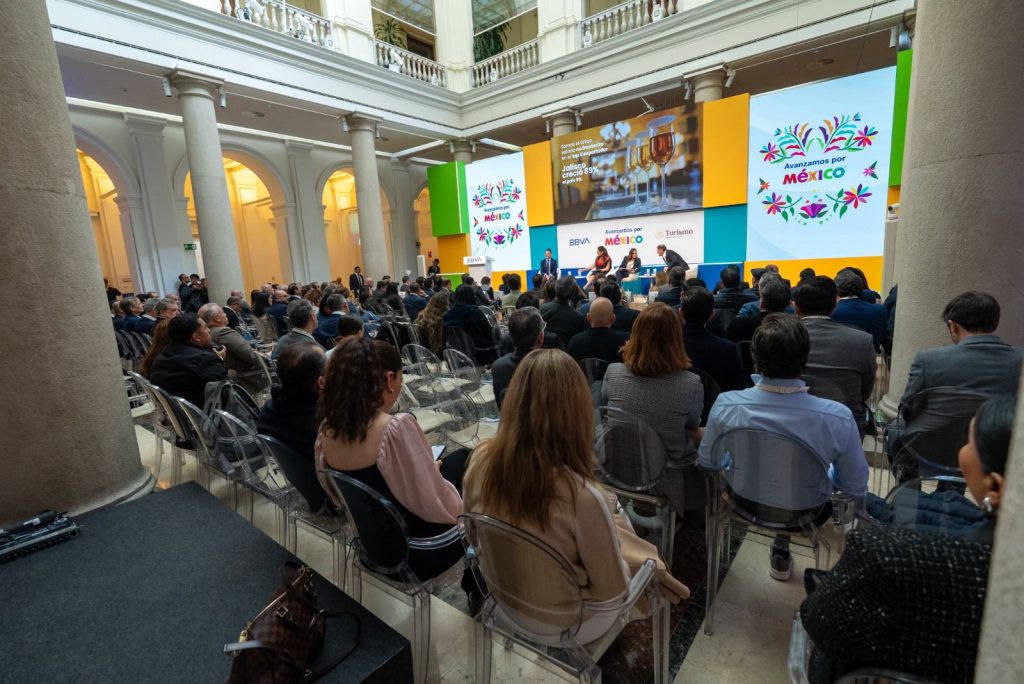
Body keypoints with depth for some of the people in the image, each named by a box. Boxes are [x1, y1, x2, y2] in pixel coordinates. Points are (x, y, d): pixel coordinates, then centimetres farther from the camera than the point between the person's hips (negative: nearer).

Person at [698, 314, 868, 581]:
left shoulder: (725, 406, -28)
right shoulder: (838, 418, -30)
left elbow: (707, 463, -11)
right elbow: (855, 488, -13)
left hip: (745, 506, 1)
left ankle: (781, 548, 45)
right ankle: (783, 543, 39)